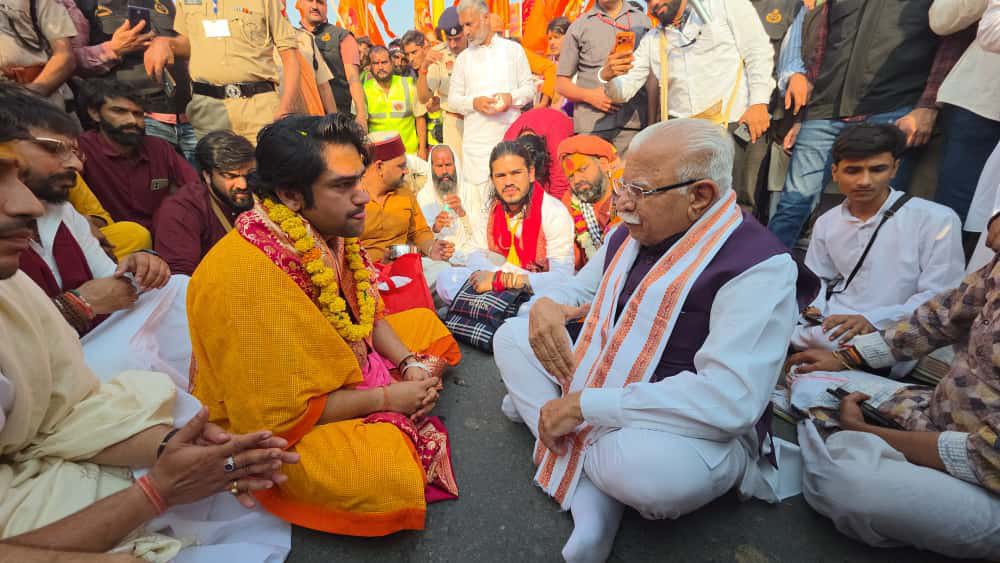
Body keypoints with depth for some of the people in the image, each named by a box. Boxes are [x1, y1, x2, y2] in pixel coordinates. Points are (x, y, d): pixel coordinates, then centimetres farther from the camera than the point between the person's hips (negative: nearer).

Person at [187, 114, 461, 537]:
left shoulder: (330, 233, -8)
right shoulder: (245, 278, -32)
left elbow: (367, 311, 7)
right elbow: (277, 414, -28)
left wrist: (408, 364, -9)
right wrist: (385, 398, -20)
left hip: (348, 368, 9)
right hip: (277, 427, -8)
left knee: (430, 329, 16)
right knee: (394, 476, -30)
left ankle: (396, 424, 5)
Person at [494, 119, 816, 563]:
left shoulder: (757, 265, -22)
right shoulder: (630, 235, 3)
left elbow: (731, 398, -31)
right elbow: (577, 288, 17)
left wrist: (585, 404, -30)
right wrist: (544, 305, -10)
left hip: (690, 428, -8)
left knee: (646, 468, -41)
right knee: (511, 337, 2)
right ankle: (589, 496, -12)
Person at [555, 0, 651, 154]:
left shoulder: (643, 21, 15)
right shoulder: (578, 27, 11)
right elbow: (561, 84, 11)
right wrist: (589, 95, -9)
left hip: (635, 124, 1)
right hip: (591, 128, -1)